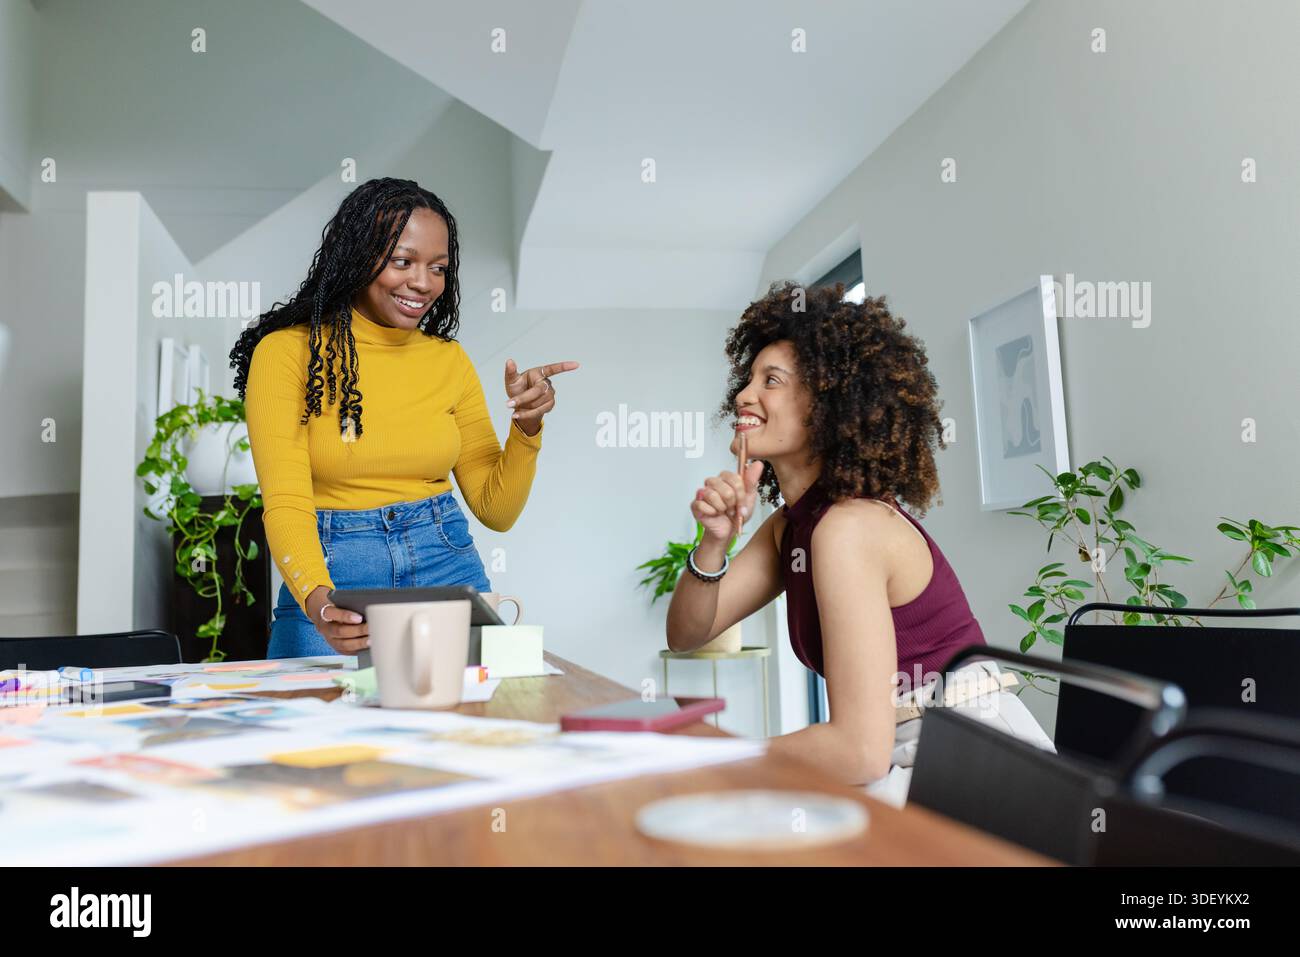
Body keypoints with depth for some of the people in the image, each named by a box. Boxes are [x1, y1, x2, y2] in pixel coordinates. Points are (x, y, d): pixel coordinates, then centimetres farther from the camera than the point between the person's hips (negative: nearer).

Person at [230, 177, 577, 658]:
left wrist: (526, 429, -9)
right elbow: (284, 503, -13)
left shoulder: (450, 360, 7)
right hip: (331, 577, -2)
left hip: (448, 568, 3)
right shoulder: (288, 352, -4)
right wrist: (316, 599, -31)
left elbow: (496, 510, 7)